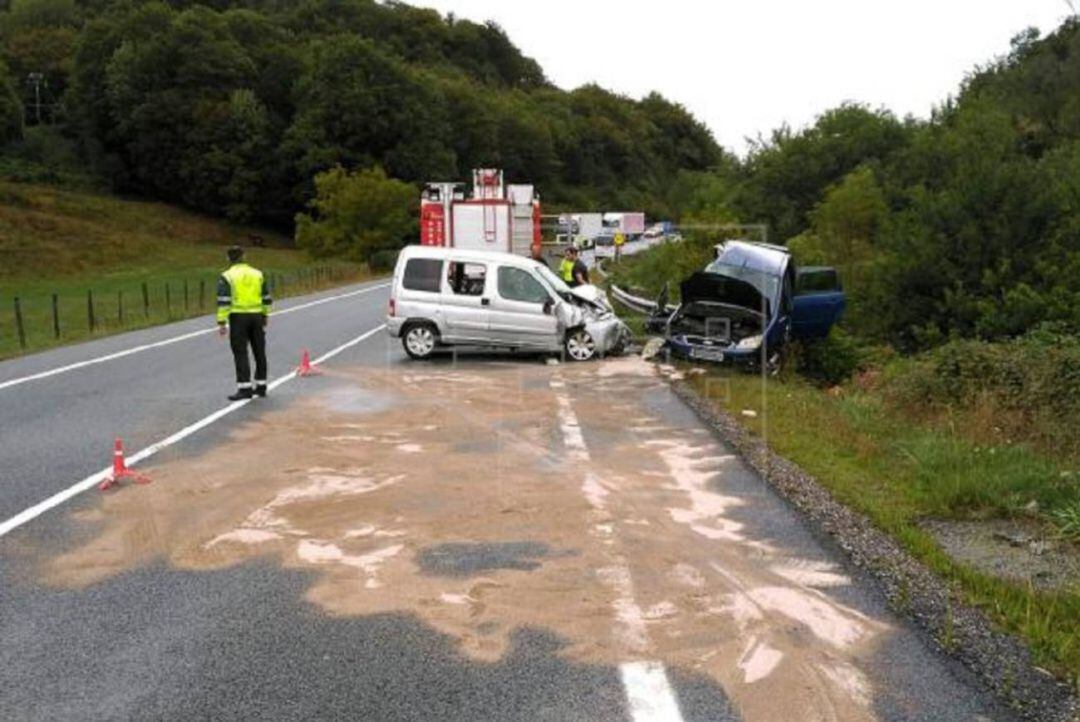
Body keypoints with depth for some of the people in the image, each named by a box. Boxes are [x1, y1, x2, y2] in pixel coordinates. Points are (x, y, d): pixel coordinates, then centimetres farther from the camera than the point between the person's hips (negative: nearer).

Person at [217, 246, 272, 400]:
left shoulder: (227, 276, -6)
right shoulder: (257, 274, 8)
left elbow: (223, 301, -13)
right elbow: (266, 298, 11)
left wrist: (221, 322, -11)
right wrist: (265, 316, 22)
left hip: (238, 317, -4)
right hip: (257, 316, 4)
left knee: (241, 353, -1)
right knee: (259, 352, 12)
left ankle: (245, 388, -5)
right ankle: (261, 386, 20)